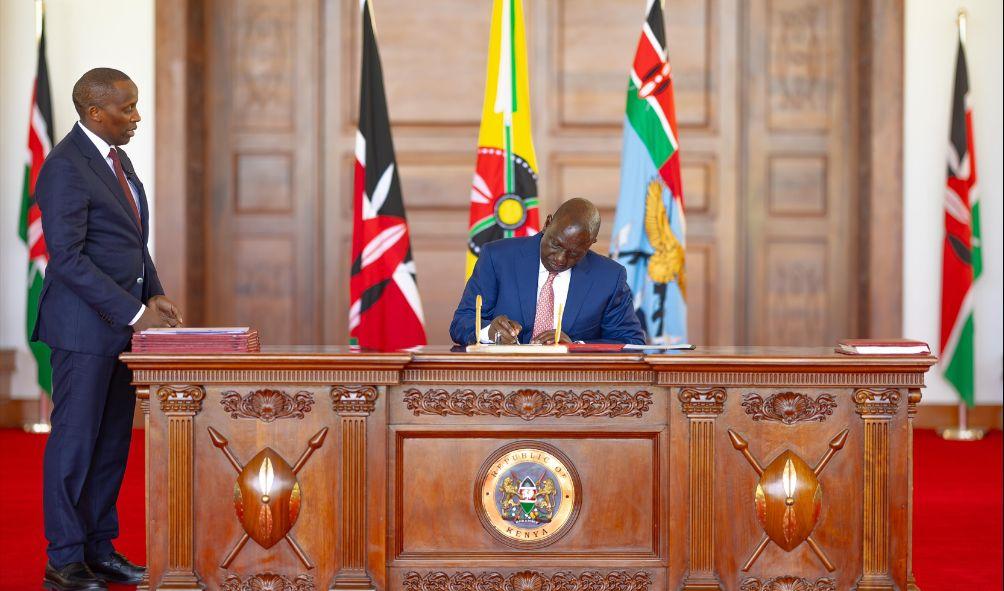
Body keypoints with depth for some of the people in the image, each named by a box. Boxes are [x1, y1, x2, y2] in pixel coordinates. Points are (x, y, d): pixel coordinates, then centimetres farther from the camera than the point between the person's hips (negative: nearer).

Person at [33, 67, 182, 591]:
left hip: (122, 321, 9)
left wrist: (154, 295, 4)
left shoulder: (116, 157, 14)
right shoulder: (65, 167, -15)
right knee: (75, 440, -2)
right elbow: (68, 259, -21)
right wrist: (134, 313, -20)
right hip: (84, 325, -9)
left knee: (113, 442, 11)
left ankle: (99, 549, 19)